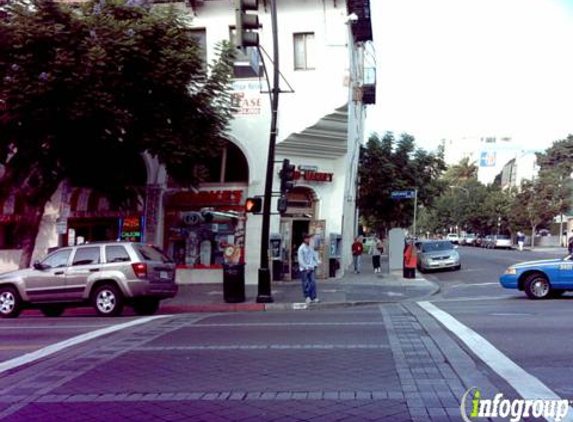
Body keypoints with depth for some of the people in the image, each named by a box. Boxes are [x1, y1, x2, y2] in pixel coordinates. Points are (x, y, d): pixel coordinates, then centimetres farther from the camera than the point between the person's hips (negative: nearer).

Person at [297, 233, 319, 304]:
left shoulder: (310, 248, 11)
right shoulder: (301, 248, -8)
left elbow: (314, 256, 17)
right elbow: (301, 260, -11)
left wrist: (314, 265, 2)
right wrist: (306, 268, -13)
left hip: (311, 268, 5)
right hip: (304, 269, -5)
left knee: (313, 282, 0)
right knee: (306, 284, 0)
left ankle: (313, 297, 2)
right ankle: (307, 297, 7)